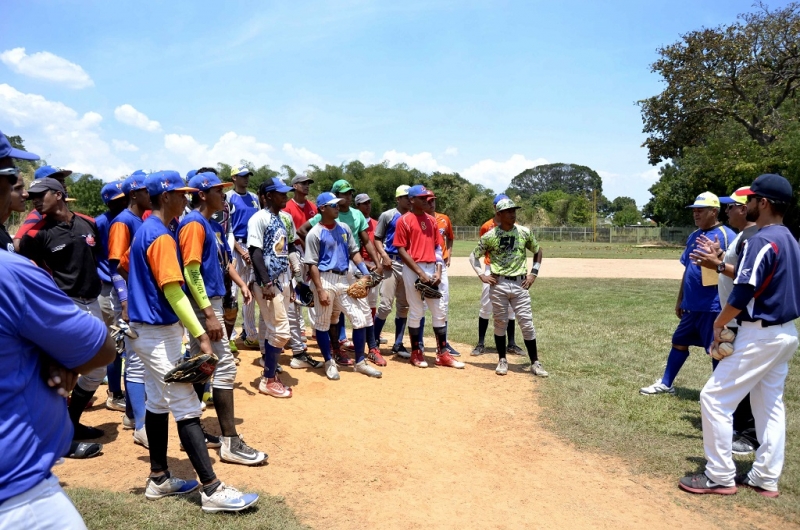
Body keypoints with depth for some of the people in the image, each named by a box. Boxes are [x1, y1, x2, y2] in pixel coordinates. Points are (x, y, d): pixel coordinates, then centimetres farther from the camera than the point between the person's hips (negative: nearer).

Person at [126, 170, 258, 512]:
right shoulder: (161, 236, -18)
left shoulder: (145, 230, 12)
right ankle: (213, 490, -5)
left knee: (159, 403, 15)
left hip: (147, 330, 10)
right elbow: (173, 291, -25)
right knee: (187, 408, -9)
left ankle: (159, 479, 25)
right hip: (159, 333, -10)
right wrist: (201, 335, -26)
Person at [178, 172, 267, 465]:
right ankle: (230, 443, -3)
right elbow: (191, 271, -21)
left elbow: (223, 260, 25)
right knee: (224, 367, -9)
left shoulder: (210, 224, 15)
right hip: (203, 305, -10)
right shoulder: (194, 223, -14)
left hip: (210, 302, 10)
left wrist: (241, 284, 12)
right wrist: (209, 314, -25)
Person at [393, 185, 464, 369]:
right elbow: (401, 250, -10)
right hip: (413, 270, -6)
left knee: (440, 311, 6)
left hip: (432, 269, 6)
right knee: (416, 312, 1)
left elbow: (438, 247, 13)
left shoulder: (431, 220, 13)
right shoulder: (404, 221, -5)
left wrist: (438, 271, -1)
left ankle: (442, 354, 14)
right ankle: (416, 353, 15)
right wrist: (420, 272, -16)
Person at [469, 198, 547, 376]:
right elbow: (473, 256, 7)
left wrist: (533, 273, 6)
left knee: (527, 324, 1)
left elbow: (538, 251, 16)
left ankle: (535, 363, 9)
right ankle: (502, 360, 21)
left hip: (520, 284, 1)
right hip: (498, 285, -1)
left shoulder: (525, 232, 2)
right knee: (500, 323, 8)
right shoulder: (489, 236, -3)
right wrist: (481, 275, -4)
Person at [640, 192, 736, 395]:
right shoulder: (694, 236, 12)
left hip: (714, 306, -9)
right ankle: (665, 384, 31)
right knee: (679, 342, 18)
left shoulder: (727, 236, -12)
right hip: (691, 305, 9)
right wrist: (680, 300, 20)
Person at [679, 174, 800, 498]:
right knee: (770, 405, 15)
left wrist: (719, 324, -9)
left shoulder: (762, 240, -19)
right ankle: (766, 479, 22)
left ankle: (720, 477, 4)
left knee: (714, 397, -3)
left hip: (761, 335, -10)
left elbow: (742, 294, -22)